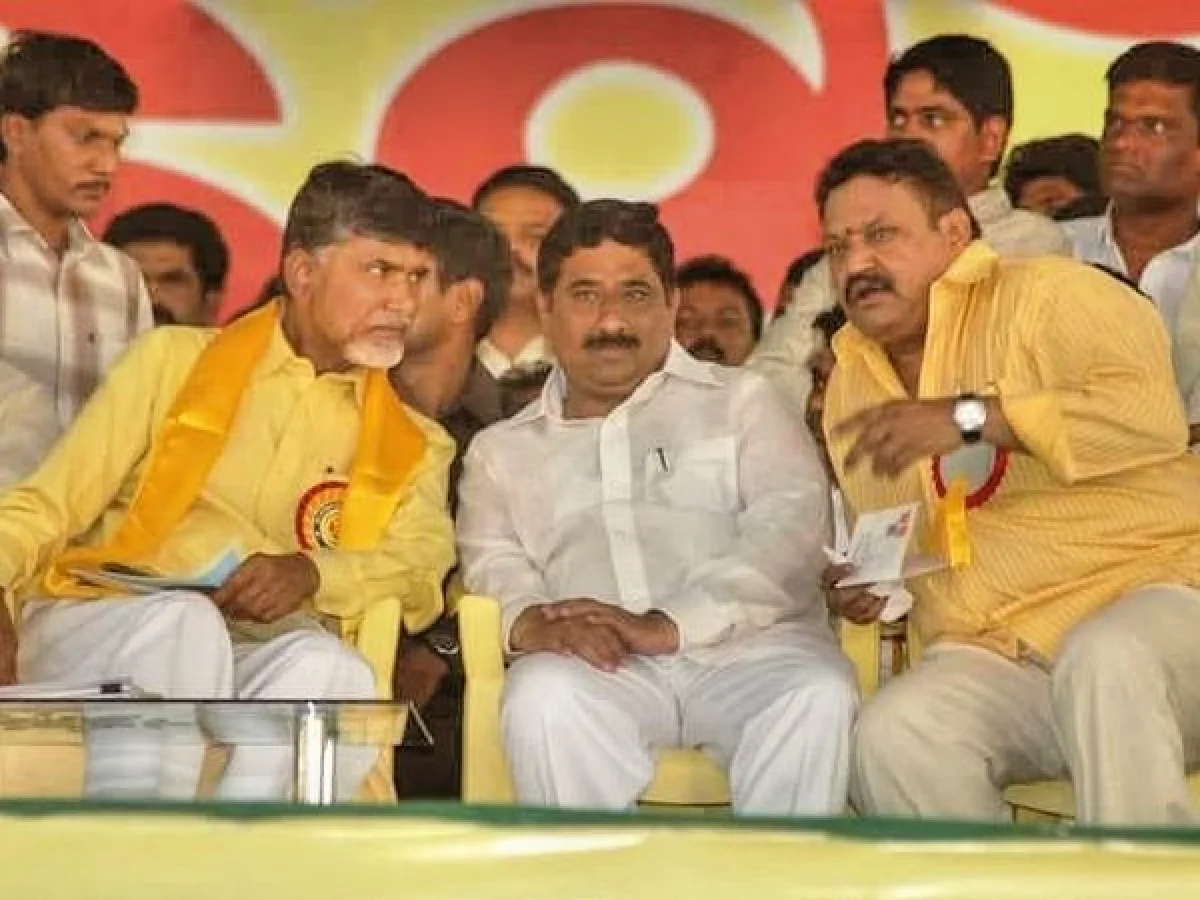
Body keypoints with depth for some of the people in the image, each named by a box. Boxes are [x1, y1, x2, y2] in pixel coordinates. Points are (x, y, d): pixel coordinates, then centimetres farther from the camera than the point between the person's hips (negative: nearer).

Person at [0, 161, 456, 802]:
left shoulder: (410, 446, 23)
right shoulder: (174, 360, 17)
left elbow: (424, 560, 2)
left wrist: (313, 572, -19)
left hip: (268, 661, 1)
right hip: (96, 624, -1)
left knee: (329, 668, -33)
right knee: (183, 624, -34)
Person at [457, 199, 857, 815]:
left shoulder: (740, 401, 20)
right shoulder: (502, 451, 27)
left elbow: (791, 523, 3)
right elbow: (491, 563, 11)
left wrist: (669, 626, -14)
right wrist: (531, 621, -16)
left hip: (748, 646, 0)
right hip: (599, 668, 1)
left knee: (816, 694, -33)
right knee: (544, 696, -34)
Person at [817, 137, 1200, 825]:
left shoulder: (1048, 296, -3)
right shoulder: (851, 384, 18)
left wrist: (968, 417, -23)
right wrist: (863, 585, 6)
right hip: (992, 659, 5)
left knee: (1106, 660, -39)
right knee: (891, 737, -27)